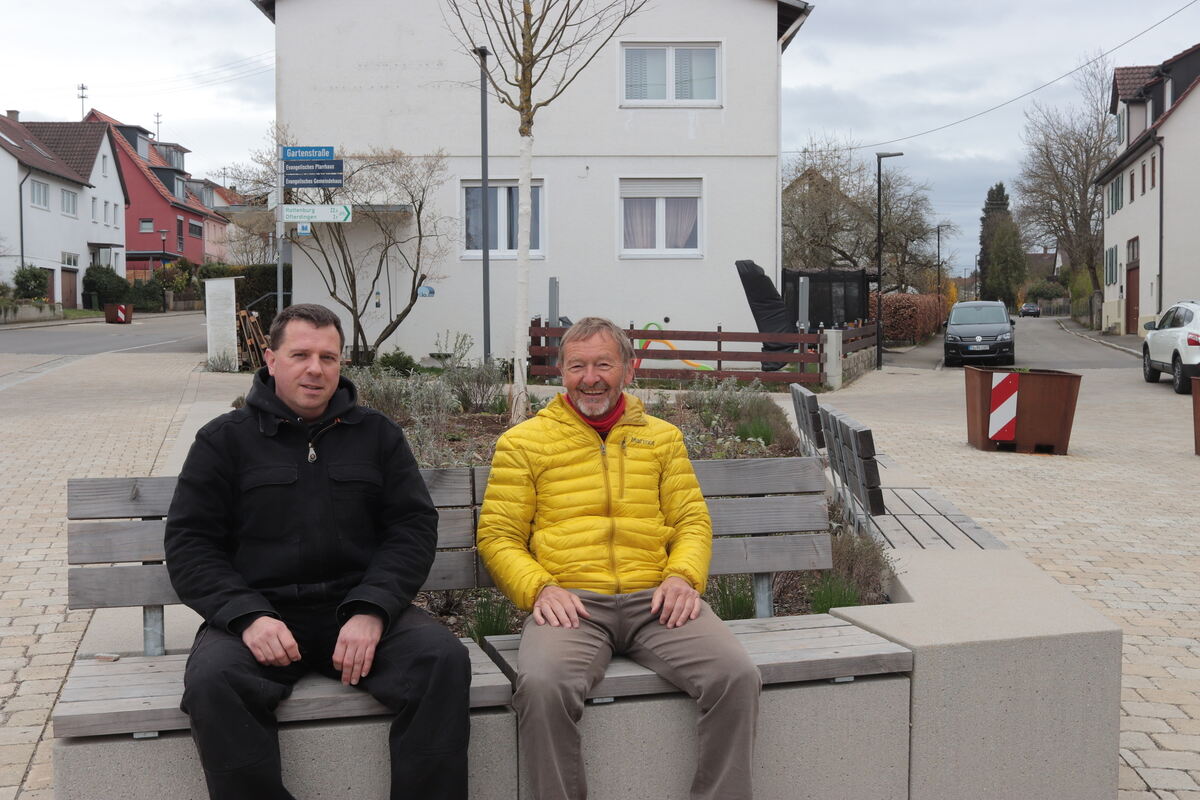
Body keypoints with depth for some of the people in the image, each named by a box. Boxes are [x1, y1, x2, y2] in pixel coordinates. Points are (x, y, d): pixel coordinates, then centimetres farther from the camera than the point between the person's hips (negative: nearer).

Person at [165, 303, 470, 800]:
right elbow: (189, 542, 5)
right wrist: (247, 616, -13)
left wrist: (372, 610, -11)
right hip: (261, 614, -1)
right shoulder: (224, 440, 10)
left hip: (361, 610, 1)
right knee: (210, 679, -32)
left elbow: (414, 527, 6)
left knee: (444, 658, -26)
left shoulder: (376, 434, 14)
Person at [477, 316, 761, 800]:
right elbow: (497, 537, 9)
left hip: (655, 599, 2)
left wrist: (683, 575, -4)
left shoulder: (662, 436, 21)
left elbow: (692, 520, 17)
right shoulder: (523, 442, 13)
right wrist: (539, 588, -10)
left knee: (738, 676, -24)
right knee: (542, 684, -35)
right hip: (570, 602, -2)